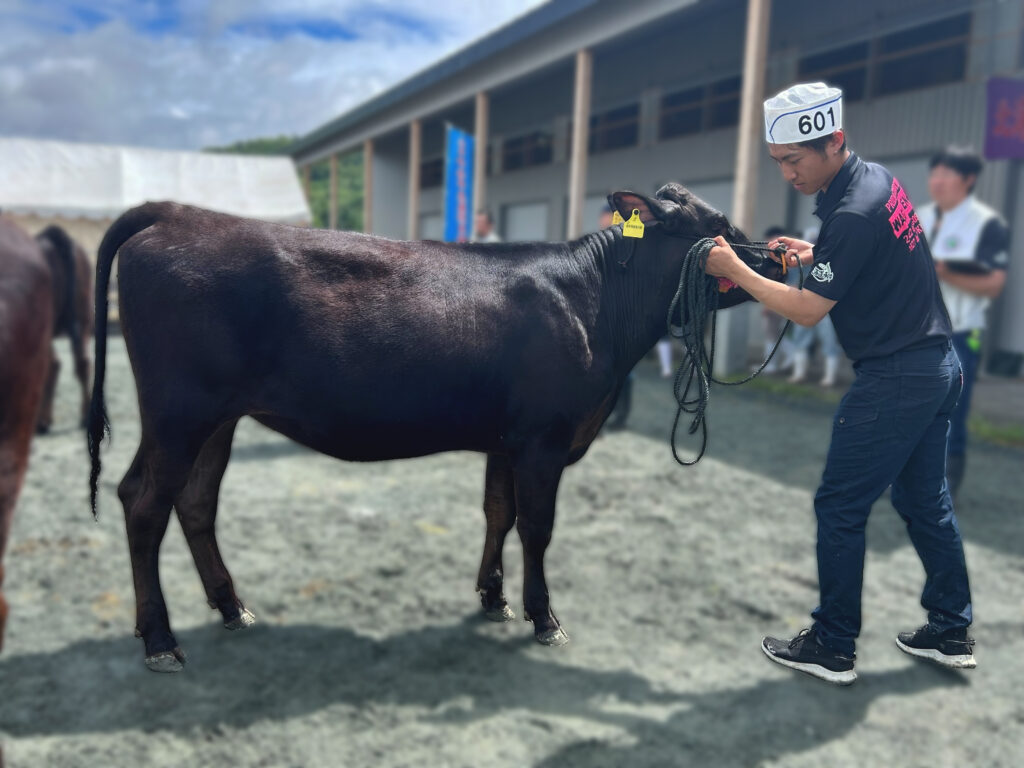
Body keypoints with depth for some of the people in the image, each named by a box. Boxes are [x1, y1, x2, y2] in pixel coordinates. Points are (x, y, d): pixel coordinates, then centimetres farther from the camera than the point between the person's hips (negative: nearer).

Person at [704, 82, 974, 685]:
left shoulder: (852, 213, -22)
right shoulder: (878, 179, 8)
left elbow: (807, 310, -19)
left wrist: (736, 271, -11)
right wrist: (816, 254, 9)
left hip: (894, 380, -10)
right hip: (937, 365, 10)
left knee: (840, 508, 1)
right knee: (926, 501, 18)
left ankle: (832, 649, 13)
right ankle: (952, 633, 30)